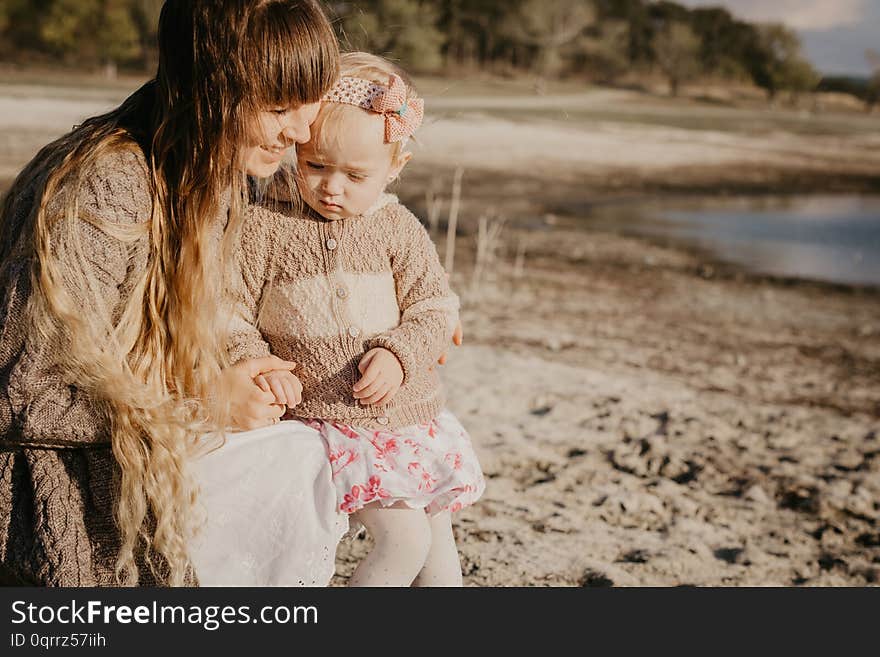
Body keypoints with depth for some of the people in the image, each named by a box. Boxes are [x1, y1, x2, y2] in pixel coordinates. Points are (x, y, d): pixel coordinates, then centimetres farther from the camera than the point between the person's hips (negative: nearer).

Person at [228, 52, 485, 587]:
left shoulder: (398, 228, -1)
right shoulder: (265, 226, -9)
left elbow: (435, 307, 0)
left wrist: (400, 354, -17)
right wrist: (255, 364, -20)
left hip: (413, 412, 4)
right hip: (329, 420, -4)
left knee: (438, 543, 17)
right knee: (404, 539, -15)